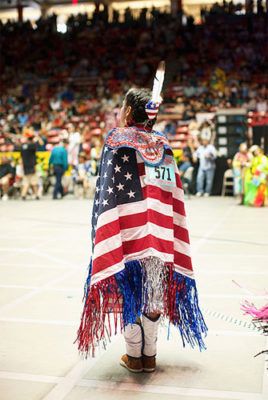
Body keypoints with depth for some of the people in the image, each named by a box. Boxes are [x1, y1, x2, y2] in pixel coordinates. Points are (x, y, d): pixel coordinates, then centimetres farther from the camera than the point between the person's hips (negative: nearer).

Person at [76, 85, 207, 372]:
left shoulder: (117, 140, -4)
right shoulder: (164, 146, 9)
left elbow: (109, 191, -9)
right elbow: (173, 195, 7)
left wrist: (103, 237, -6)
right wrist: (163, 236, 12)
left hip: (128, 231, -4)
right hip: (157, 235, 4)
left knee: (129, 292, 7)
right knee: (152, 293, 12)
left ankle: (134, 357, 18)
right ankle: (150, 356, 22)